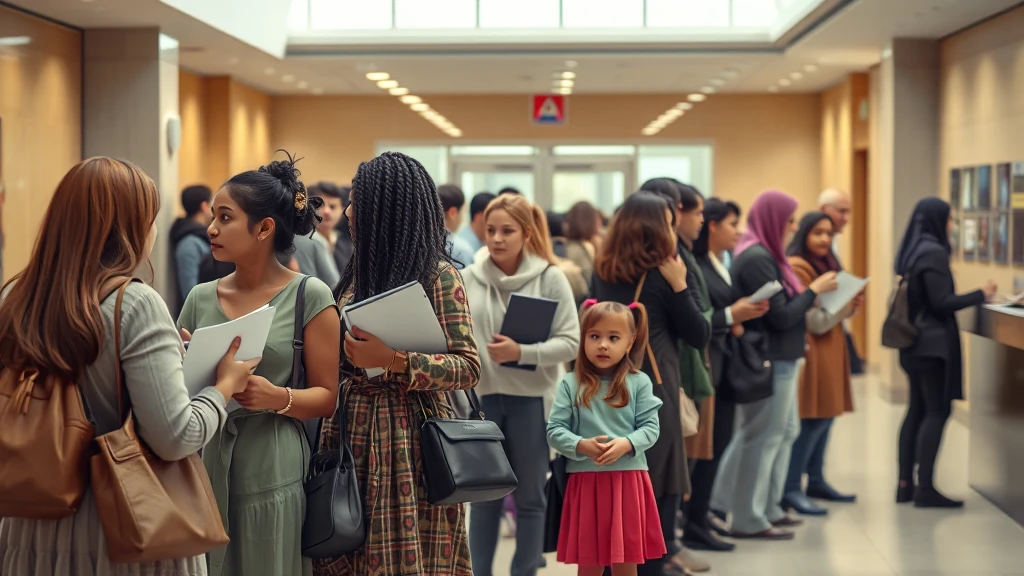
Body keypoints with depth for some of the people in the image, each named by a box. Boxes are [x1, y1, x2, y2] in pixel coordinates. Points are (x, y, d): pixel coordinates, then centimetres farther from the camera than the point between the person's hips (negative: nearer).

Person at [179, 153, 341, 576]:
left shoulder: (310, 296, -3)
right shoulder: (200, 299, 9)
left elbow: (327, 397, -3)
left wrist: (278, 397, -21)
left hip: (271, 474, -4)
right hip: (202, 468, 4)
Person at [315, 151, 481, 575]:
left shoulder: (437, 275, -8)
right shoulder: (361, 270, 13)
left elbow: (469, 367, -14)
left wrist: (392, 360, -23)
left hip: (405, 435, -6)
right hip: (354, 429, 6)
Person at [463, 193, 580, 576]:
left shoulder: (550, 278, -5)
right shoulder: (468, 279, -1)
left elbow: (570, 342, -9)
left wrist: (522, 352, -22)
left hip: (531, 399, -1)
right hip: (481, 396, 2)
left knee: (529, 498, 9)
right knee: (484, 497, 12)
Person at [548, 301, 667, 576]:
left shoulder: (639, 383, 0)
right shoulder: (570, 385, 1)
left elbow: (650, 428, -2)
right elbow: (554, 430, -2)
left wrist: (626, 444, -20)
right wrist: (581, 446, -18)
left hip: (628, 480, 0)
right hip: (585, 481, 0)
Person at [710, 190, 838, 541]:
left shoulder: (763, 255, 11)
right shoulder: (756, 259, -20)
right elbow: (781, 315, -19)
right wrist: (814, 290, -11)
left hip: (780, 359, 10)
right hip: (768, 362, -10)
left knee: (785, 431, 16)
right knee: (764, 437, -2)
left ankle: (767, 507, 24)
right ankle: (749, 519, 6)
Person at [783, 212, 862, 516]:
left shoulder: (828, 265, 16)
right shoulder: (796, 269, -12)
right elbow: (813, 321, -16)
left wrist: (851, 305, 0)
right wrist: (845, 305, -20)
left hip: (831, 351, 9)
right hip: (810, 351, -9)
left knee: (825, 417, 10)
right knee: (812, 420, -11)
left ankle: (815, 479, 19)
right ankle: (791, 489, -9)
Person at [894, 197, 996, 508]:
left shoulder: (911, 250, 11)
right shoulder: (934, 252, -16)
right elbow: (941, 302, -19)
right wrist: (980, 295, -8)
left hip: (914, 342, 9)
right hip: (933, 342, -9)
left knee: (917, 409, 11)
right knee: (937, 411, -5)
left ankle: (906, 483, 12)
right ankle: (925, 488, -5)